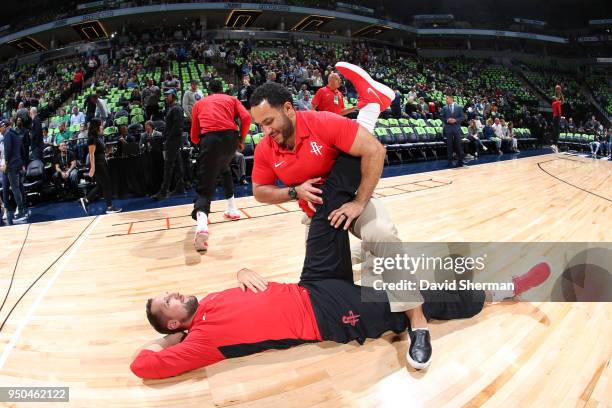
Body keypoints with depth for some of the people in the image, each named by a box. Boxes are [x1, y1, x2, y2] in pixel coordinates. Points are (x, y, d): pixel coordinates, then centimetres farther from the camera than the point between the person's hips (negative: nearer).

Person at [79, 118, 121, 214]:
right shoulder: (92, 138, -14)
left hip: (102, 164, 9)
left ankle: (85, 200, 21)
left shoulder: (97, 138, 13)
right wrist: (92, 168, -23)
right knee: (106, 185, -3)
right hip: (97, 165, -9)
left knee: (101, 185, 14)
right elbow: (91, 154, -19)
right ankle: (109, 207, 5)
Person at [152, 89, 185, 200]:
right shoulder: (171, 108, 19)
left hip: (173, 141, -10)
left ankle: (163, 192, -11)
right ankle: (180, 188, 17)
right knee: (177, 165, 11)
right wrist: (166, 138, 13)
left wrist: (168, 139, -18)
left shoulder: (176, 109, -12)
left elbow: (177, 126, -21)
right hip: (171, 141, 10)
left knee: (168, 166, -10)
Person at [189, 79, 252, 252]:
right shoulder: (231, 99, 24)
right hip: (230, 136, 2)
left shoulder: (199, 103, 25)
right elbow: (246, 117, 5)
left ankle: (202, 224, -33)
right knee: (224, 169, 34)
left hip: (209, 139, -2)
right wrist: (241, 139, 17)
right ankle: (232, 208, 32)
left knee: (204, 188, -5)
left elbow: (194, 137, 21)